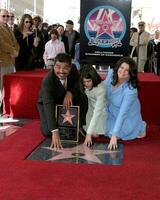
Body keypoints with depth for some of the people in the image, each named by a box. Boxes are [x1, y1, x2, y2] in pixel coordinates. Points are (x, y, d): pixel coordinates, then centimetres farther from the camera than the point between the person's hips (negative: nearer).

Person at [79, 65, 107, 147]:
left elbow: (97, 112, -40)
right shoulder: (85, 85, -20)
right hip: (91, 109, 4)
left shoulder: (100, 89, -36)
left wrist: (89, 134, -44)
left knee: (95, 133, -12)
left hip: (101, 111, -4)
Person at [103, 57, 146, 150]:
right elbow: (104, 86, -1)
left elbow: (122, 113, -37)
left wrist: (114, 135, -38)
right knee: (108, 132, 3)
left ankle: (141, 126, 22)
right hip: (112, 111, 5)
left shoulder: (131, 90, -38)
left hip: (128, 114, -5)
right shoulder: (111, 73, -24)